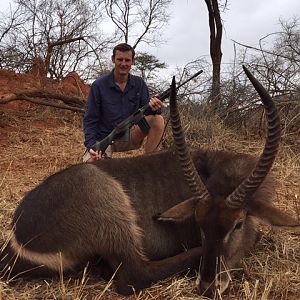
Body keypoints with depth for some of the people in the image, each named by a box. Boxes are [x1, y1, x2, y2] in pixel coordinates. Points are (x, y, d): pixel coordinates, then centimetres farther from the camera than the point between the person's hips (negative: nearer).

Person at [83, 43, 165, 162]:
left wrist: (153, 107, -30)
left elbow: (146, 111, -4)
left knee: (158, 120, -20)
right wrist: (91, 145, -23)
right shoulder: (99, 85, -8)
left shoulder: (139, 84, 1)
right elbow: (90, 120, -7)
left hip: (129, 137, 3)